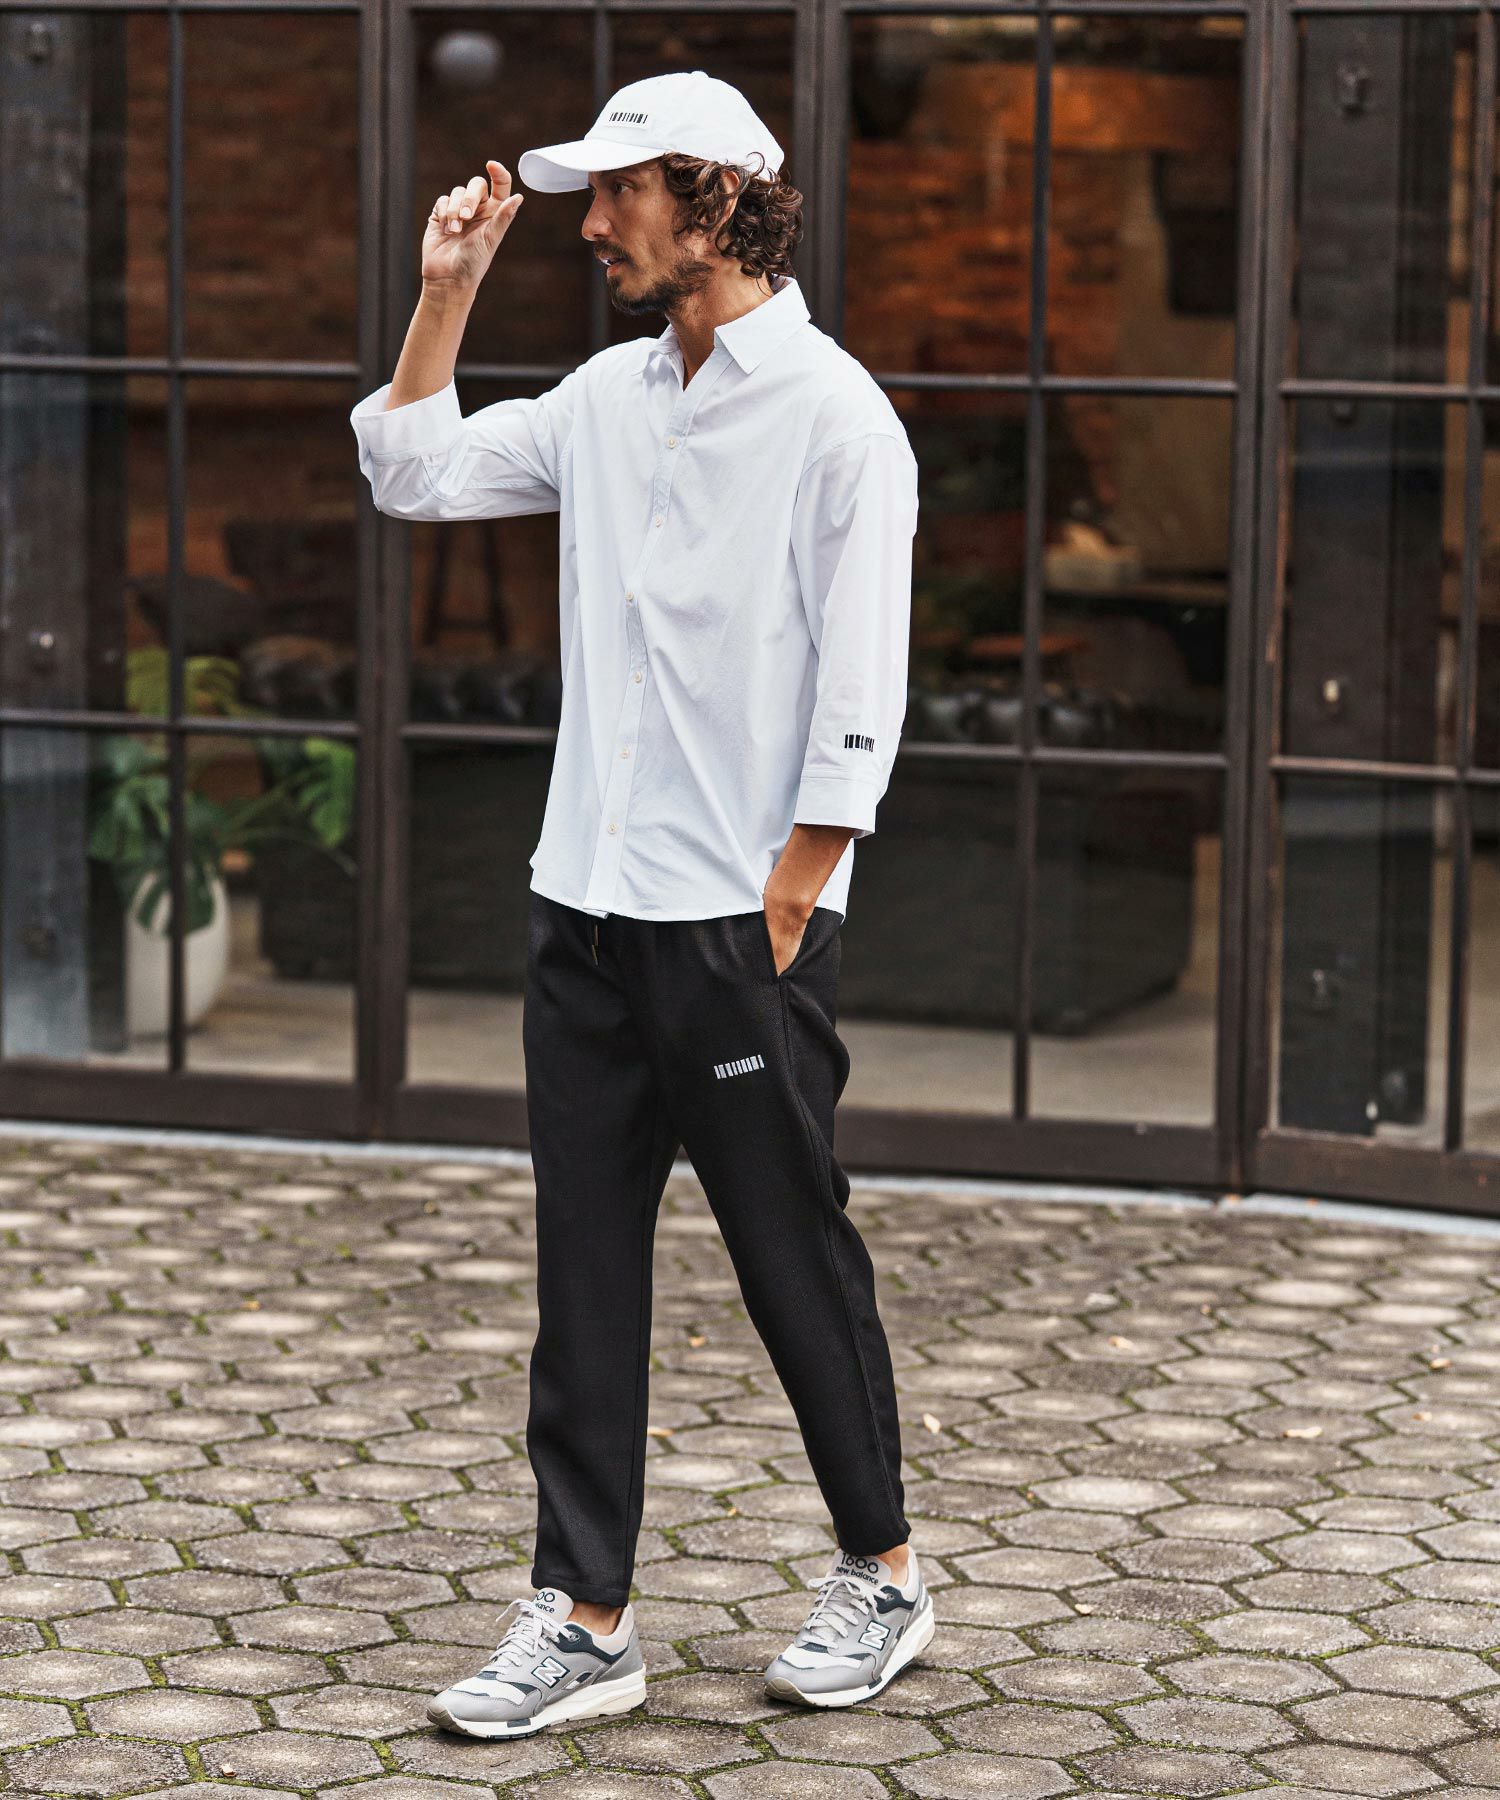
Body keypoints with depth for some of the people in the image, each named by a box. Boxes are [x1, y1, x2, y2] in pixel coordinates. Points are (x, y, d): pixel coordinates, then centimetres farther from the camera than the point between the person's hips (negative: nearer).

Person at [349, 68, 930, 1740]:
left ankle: (881, 1572, 23)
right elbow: (410, 471, 22)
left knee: (797, 1262, 5)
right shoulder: (608, 397, 11)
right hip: (587, 911, 6)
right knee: (583, 1275, 6)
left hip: (744, 924, -6)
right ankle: (585, 1618, 11)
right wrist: (448, 285, 11)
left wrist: (779, 920, -14)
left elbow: (858, 707, -12)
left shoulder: (834, 415, -9)